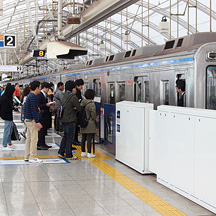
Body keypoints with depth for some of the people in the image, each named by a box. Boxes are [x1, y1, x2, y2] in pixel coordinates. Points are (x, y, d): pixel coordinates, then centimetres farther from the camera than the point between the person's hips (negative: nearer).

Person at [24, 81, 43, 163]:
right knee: (34, 139, -6)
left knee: (29, 138, 13)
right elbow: (33, 110, -21)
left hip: (27, 119, 10)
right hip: (31, 120, -10)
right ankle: (32, 158, -2)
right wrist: (37, 122, -21)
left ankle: (27, 157, 18)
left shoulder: (29, 96, 12)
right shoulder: (33, 97, -17)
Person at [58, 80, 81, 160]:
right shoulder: (73, 97, -16)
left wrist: (72, 108, 1)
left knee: (65, 136, 18)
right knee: (70, 137, 0)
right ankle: (69, 155, 7)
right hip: (70, 120, -8)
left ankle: (61, 153, 19)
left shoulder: (64, 95, 10)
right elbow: (79, 109, -14)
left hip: (64, 119, 8)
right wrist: (75, 108, 6)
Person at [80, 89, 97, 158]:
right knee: (89, 139, -4)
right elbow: (93, 114, -17)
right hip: (90, 124, -7)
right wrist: (94, 118, 2)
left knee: (83, 139, 13)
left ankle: (83, 152, 20)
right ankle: (89, 153, -2)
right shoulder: (91, 104, -16)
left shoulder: (82, 103, 6)